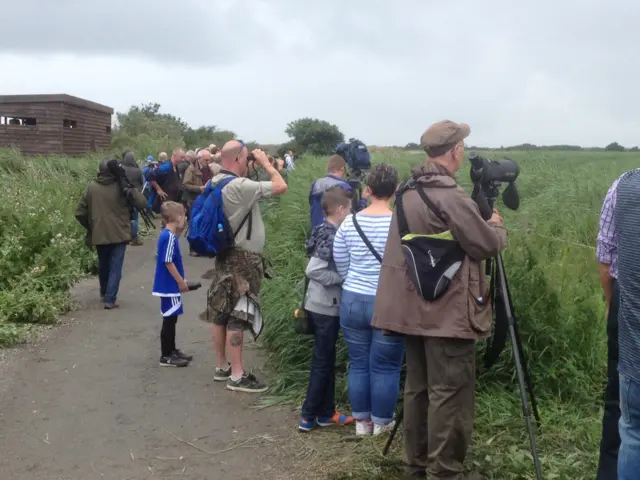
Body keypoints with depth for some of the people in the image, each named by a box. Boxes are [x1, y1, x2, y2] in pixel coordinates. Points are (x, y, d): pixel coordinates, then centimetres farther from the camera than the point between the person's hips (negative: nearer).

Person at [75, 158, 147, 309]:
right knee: (115, 267, 2)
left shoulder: (91, 187, -2)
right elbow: (142, 203, -9)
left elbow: (80, 213, -1)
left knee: (103, 265, 21)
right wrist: (131, 189, 4)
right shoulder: (122, 187, -9)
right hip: (119, 234, -3)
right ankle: (110, 299, -3)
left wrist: (90, 227, 15)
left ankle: (104, 293, 38)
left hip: (99, 234, 3)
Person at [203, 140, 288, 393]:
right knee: (237, 317, -5)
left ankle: (222, 367, 24)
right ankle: (237, 376, 1)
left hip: (225, 255, 9)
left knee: (221, 313, 13)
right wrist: (265, 163, -7)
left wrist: (249, 171, 10)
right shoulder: (240, 186, -21)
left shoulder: (215, 182, 7)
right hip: (243, 259, -9)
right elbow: (281, 187, -21)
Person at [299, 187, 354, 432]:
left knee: (327, 360, 15)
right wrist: (344, 278, -21)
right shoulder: (332, 236, -19)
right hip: (326, 307, -9)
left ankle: (326, 413, 24)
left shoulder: (326, 231, 9)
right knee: (322, 362, 1)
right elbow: (313, 271, -27)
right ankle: (308, 417, 10)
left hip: (322, 305, 9)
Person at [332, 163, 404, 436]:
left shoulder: (349, 222, 0)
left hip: (352, 301, 4)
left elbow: (340, 265, 8)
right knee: (385, 367, 8)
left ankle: (361, 421, 25)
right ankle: (382, 423, 20)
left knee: (358, 363, 14)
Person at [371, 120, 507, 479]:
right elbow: (489, 246, -10)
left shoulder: (408, 193, 10)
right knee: (450, 393, -1)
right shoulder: (451, 198, -18)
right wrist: (497, 225, 8)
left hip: (414, 306, 9)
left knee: (418, 386, 15)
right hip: (448, 311, -9)